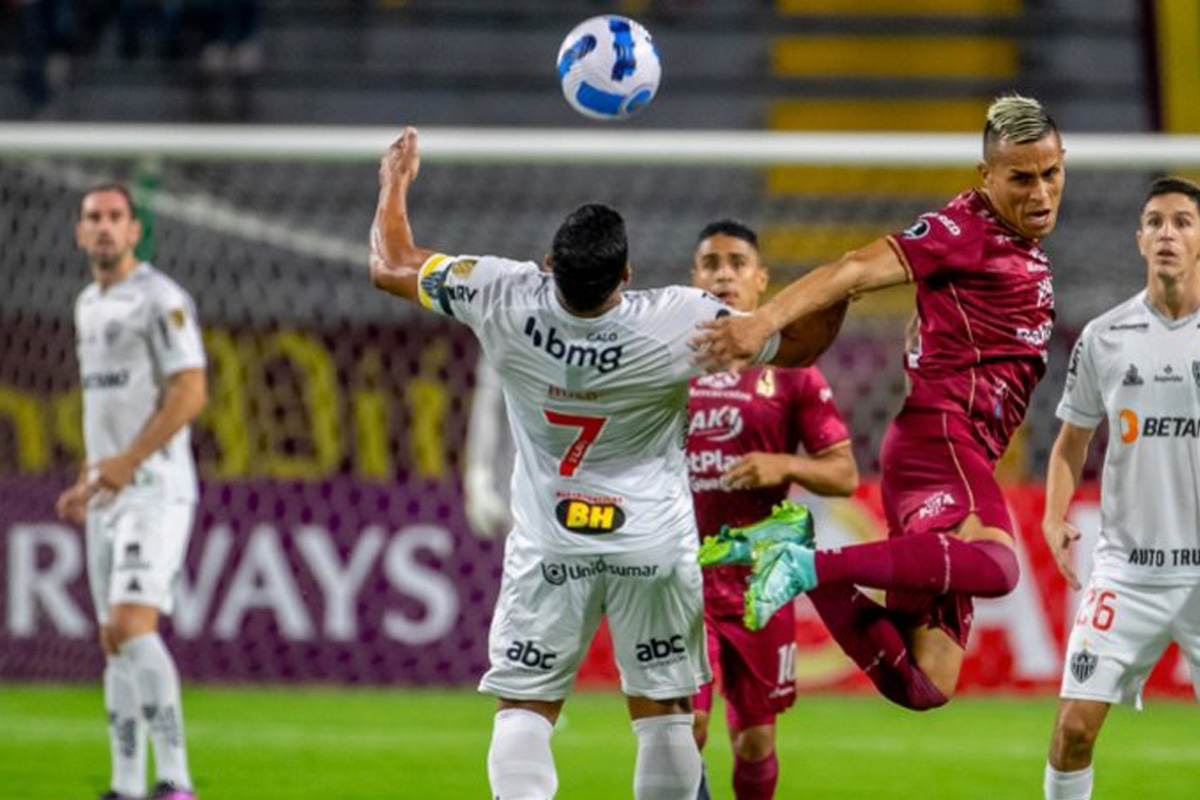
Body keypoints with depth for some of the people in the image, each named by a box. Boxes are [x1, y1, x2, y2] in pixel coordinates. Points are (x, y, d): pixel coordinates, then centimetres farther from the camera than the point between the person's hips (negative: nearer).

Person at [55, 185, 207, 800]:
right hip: (110, 495, 9)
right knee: (115, 642, 8)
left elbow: (190, 392, -18)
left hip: (155, 490, -9)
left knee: (133, 628, -21)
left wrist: (128, 462, -21)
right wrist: (87, 482, 19)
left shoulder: (161, 299, -10)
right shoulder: (89, 306, 17)